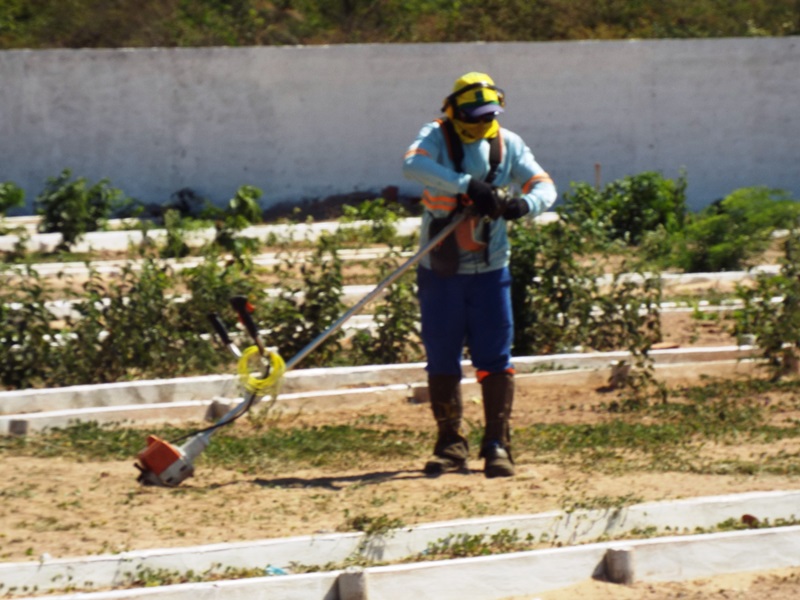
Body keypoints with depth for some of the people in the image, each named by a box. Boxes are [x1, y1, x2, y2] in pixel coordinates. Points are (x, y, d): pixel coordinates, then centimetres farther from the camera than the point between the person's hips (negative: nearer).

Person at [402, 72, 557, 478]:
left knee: (494, 360, -4)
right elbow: (413, 164, -28)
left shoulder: (508, 144, 2)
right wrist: (467, 185, -40)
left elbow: (544, 186, -3)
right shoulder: (437, 137, -7)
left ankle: (497, 446, 1)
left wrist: (524, 204, -27)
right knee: (441, 361, 4)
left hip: (489, 269, 1)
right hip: (440, 271, -1)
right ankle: (450, 445, 16)